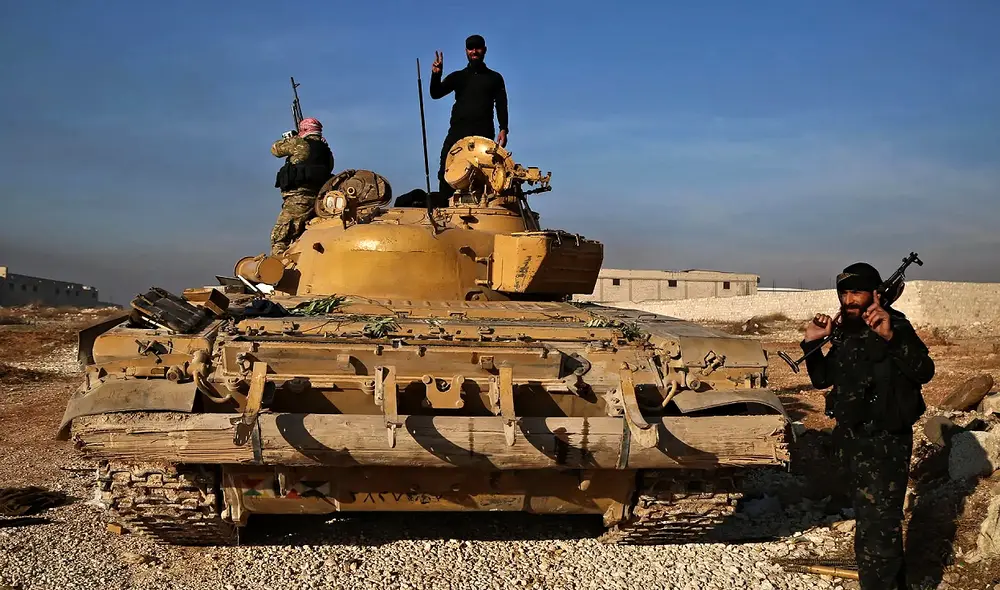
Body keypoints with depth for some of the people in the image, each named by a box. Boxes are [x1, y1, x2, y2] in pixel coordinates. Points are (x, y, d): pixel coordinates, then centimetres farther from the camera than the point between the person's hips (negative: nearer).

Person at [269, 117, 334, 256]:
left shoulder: (300, 144, -3)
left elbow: (276, 149, 10)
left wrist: (287, 139, 32)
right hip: (319, 200, 8)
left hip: (299, 199, -8)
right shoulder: (326, 150, 16)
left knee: (279, 239, -9)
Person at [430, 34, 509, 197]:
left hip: (483, 133, -1)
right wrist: (436, 75, -12)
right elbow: (436, 94, 7)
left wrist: (503, 129, -3)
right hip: (458, 130, 1)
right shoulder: (457, 76, 19)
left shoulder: (495, 78, 17)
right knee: (446, 172, -11)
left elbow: (501, 105, 11)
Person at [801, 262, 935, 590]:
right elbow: (822, 379, 12)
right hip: (851, 440, 9)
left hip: (884, 444, -9)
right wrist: (812, 342, -4)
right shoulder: (845, 332, 6)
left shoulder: (895, 326, -17)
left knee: (877, 529, -6)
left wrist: (891, 336, -46)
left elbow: (924, 372, -32)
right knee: (870, 518, 23)